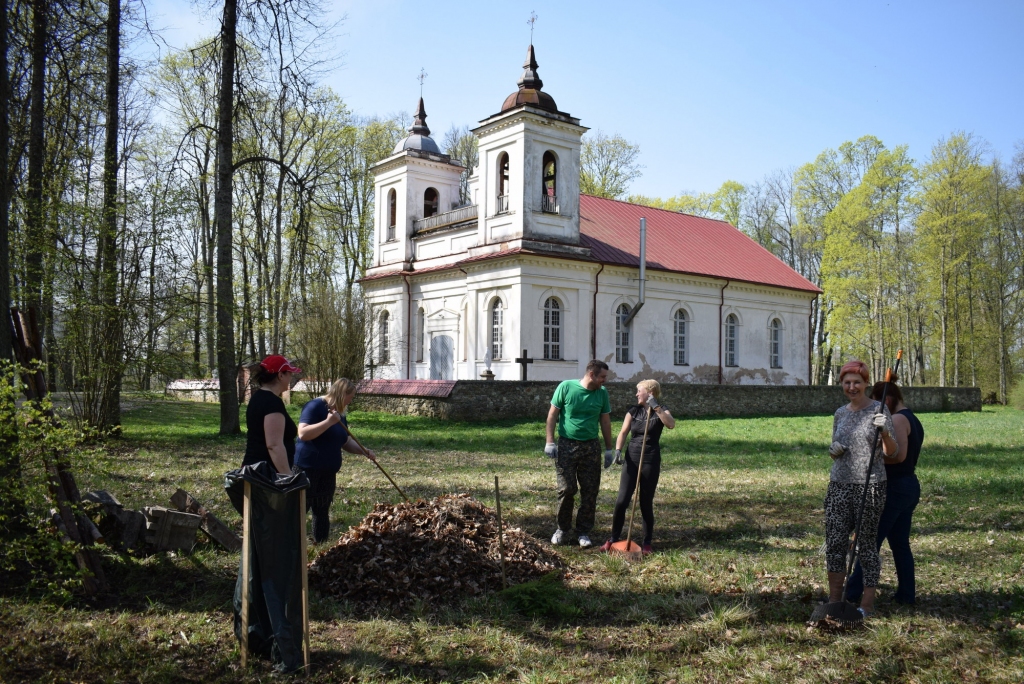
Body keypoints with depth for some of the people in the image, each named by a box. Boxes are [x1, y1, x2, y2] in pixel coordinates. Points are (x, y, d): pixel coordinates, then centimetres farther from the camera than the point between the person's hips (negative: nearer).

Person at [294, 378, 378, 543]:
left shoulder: (340, 414, 12)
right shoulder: (315, 406, -13)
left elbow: (346, 442, 19)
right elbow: (303, 434, -24)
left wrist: (363, 451, 2)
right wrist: (328, 422, -29)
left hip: (327, 472, 8)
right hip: (306, 469, -8)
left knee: (322, 513, 13)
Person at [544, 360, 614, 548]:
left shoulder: (602, 393, 3)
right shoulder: (566, 387, -7)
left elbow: (605, 421, 11)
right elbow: (552, 414, -3)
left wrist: (609, 449, 10)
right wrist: (550, 441, -8)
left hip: (591, 447, 3)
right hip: (566, 446, -3)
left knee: (590, 491, 4)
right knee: (566, 489, 1)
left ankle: (583, 532, 16)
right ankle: (563, 529, 19)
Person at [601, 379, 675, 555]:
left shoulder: (661, 411, -2)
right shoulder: (634, 410, 6)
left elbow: (671, 424, -24)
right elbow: (623, 432, 2)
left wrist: (656, 407, -31)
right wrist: (618, 450, -14)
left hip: (651, 461, -3)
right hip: (631, 458, 3)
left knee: (646, 503, 4)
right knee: (621, 501, -2)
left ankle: (647, 542, 18)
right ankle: (614, 539, 11)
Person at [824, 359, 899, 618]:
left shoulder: (878, 410, -4)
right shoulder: (840, 413, 11)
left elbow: (892, 453, -9)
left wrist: (885, 432, -28)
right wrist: (834, 450, -2)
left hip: (870, 487, -5)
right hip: (839, 485, 5)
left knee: (867, 544, 2)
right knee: (834, 542, 3)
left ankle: (867, 604, 13)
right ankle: (834, 600, 15)